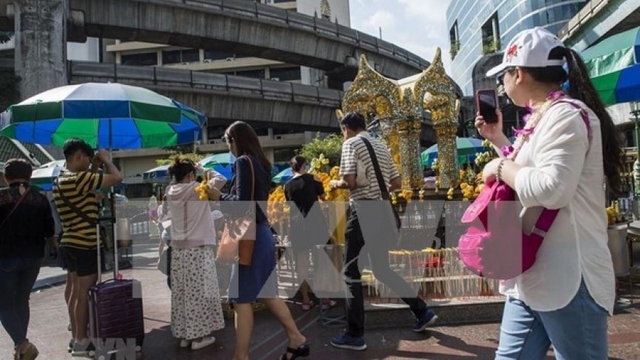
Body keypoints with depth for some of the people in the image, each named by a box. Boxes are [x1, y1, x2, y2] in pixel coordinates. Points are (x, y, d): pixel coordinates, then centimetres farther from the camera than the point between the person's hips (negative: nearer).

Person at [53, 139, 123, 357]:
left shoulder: (61, 181, 11)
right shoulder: (78, 179, -20)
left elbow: (88, 187, 20)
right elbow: (116, 178, -23)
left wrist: (95, 168, 12)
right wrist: (105, 160, -7)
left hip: (70, 243, 10)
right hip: (85, 245, -10)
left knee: (75, 292, 16)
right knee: (84, 294, -1)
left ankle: (76, 336, 26)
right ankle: (81, 341, 8)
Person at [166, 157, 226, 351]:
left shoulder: (171, 191, 5)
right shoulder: (197, 189, -11)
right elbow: (221, 179, -5)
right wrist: (204, 170, 5)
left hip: (178, 248, 6)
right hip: (198, 248, -6)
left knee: (181, 292, 9)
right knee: (199, 292, 1)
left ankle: (184, 334, 18)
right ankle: (199, 335, 7)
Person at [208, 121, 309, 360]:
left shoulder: (243, 162, -12)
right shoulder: (260, 162, 13)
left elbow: (242, 203, -20)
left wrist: (220, 197, -3)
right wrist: (224, 196, 15)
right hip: (262, 233, 9)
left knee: (241, 300, 0)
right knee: (267, 295, 18)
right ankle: (297, 340, 26)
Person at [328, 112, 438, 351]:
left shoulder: (351, 144, -4)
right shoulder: (381, 146, 17)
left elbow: (349, 182, -15)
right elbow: (396, 183, 16)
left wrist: (335, 184, 5)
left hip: (364, 211, -7)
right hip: (384, 210, 8)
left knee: (352, 271, 2)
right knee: (382, 268, 20)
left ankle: (355, 335, 6)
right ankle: (422, 312, 24)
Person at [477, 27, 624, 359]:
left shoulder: (564, 114, -14)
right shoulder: (543, 119, 16)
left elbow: (551, 188, -27)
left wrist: (500, 167, -13)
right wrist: (498, 140, 23)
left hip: (566, 278, -10)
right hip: (534, 275, 10)